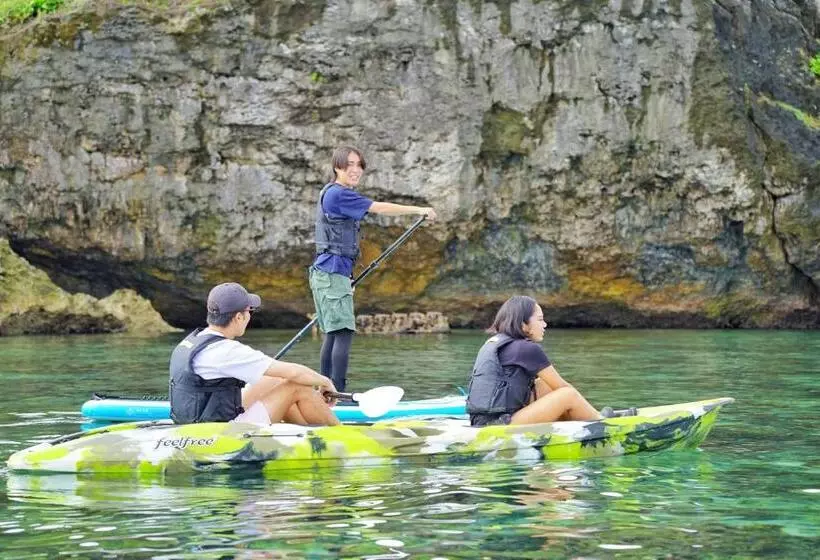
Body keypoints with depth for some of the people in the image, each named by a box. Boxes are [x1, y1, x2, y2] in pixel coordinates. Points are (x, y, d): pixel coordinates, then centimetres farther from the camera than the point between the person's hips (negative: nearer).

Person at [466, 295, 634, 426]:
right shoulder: (527, 348, -10)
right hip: (500, 428, -9)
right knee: (568, 395, -6)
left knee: (544, 387, 17)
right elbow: (562, 386, 0)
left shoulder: (493, 342, 17)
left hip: (481, 422, 9)